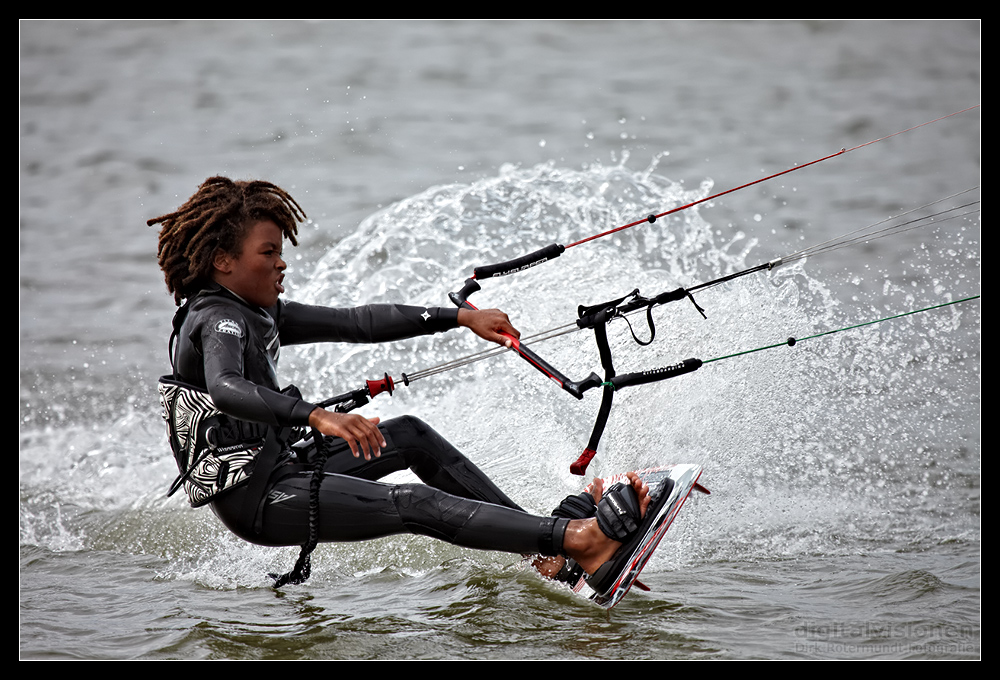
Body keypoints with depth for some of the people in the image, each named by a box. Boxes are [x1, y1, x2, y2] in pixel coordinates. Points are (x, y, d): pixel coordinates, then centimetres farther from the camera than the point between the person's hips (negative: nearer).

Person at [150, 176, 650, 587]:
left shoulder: (256, 313, 13)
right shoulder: (218, 320, -17)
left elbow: (356, 323, 12)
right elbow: (225, 391, -39)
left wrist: (462, 318, 7)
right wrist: (318, 416, -54)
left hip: (280, 468, 11)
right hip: (256, 500, -11)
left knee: (411, 435, 14)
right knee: (416, 504, -20)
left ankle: (543, 547, 10)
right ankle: (574, 539, -29)